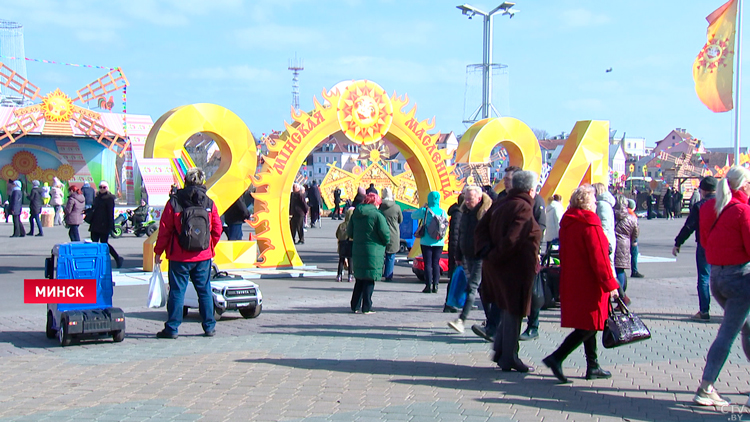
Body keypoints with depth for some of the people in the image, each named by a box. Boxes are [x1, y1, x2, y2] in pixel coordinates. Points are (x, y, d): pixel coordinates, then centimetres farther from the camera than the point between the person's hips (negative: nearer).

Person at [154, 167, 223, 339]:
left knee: (177, 291, 3)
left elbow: (164, 230, -4)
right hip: (203, 257, 2)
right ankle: (209, 327, 14)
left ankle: (172, 328, 5)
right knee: (205, 291, 10)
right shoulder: (209, 204, 1)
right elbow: (217, 230, 5)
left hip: (179, 257, -2)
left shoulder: (174, 203, -6)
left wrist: (158, 252, 5)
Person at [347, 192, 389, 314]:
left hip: (357, 250, 6)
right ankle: (366, 307, 1)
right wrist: (386, 242, 8)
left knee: (359, 279, 16)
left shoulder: (355, 214, 8)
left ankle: (355, 306, 17)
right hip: (373, 252, -6)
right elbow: (385, 234, -13)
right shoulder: (377, 215, -11)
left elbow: (349, 232, 13)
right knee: (369, 280, 1)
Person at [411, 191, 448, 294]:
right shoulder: (442, 212, 0)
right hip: (439, 242, 3)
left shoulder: (425, 211, -8)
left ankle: (428, 286, -2)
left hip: (426, 242, -3)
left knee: (428, 264, 0)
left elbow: (413, 216, 6)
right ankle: (435, 285, 5)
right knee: (436, 263, 8)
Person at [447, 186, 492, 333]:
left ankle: (461, 320, -13)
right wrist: (458, 256, 19)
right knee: (481, 287, 14)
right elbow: (460, 235, 19)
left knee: (472, 287, -10)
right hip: (468, 256, 8)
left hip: (482, 257, -8)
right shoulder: (465, 212, 11)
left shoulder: (487, 213, -14)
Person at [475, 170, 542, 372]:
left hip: (498, 266, 9)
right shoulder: (524, 208, -17)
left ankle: (500, 351, 24)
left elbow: (481, 228, 7)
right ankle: (508, 358, 10)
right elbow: (512, 239, -25)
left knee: (508, 310, 21)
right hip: (516, 268, -9)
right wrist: (495, 257, -14)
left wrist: (486, 250, -3)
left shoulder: (501, 205, 10)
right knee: (513, 312, 2)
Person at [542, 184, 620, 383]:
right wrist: (610, 284, -15)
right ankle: (557, 358, -12)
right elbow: (599, 258, -19)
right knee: (588, 326, -4)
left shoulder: (567, 223, 9)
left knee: (587, 324, 15)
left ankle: (593, 366, 20)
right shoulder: (590, 224, -16)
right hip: (588, 284, -9)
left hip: (571, 282, 9)